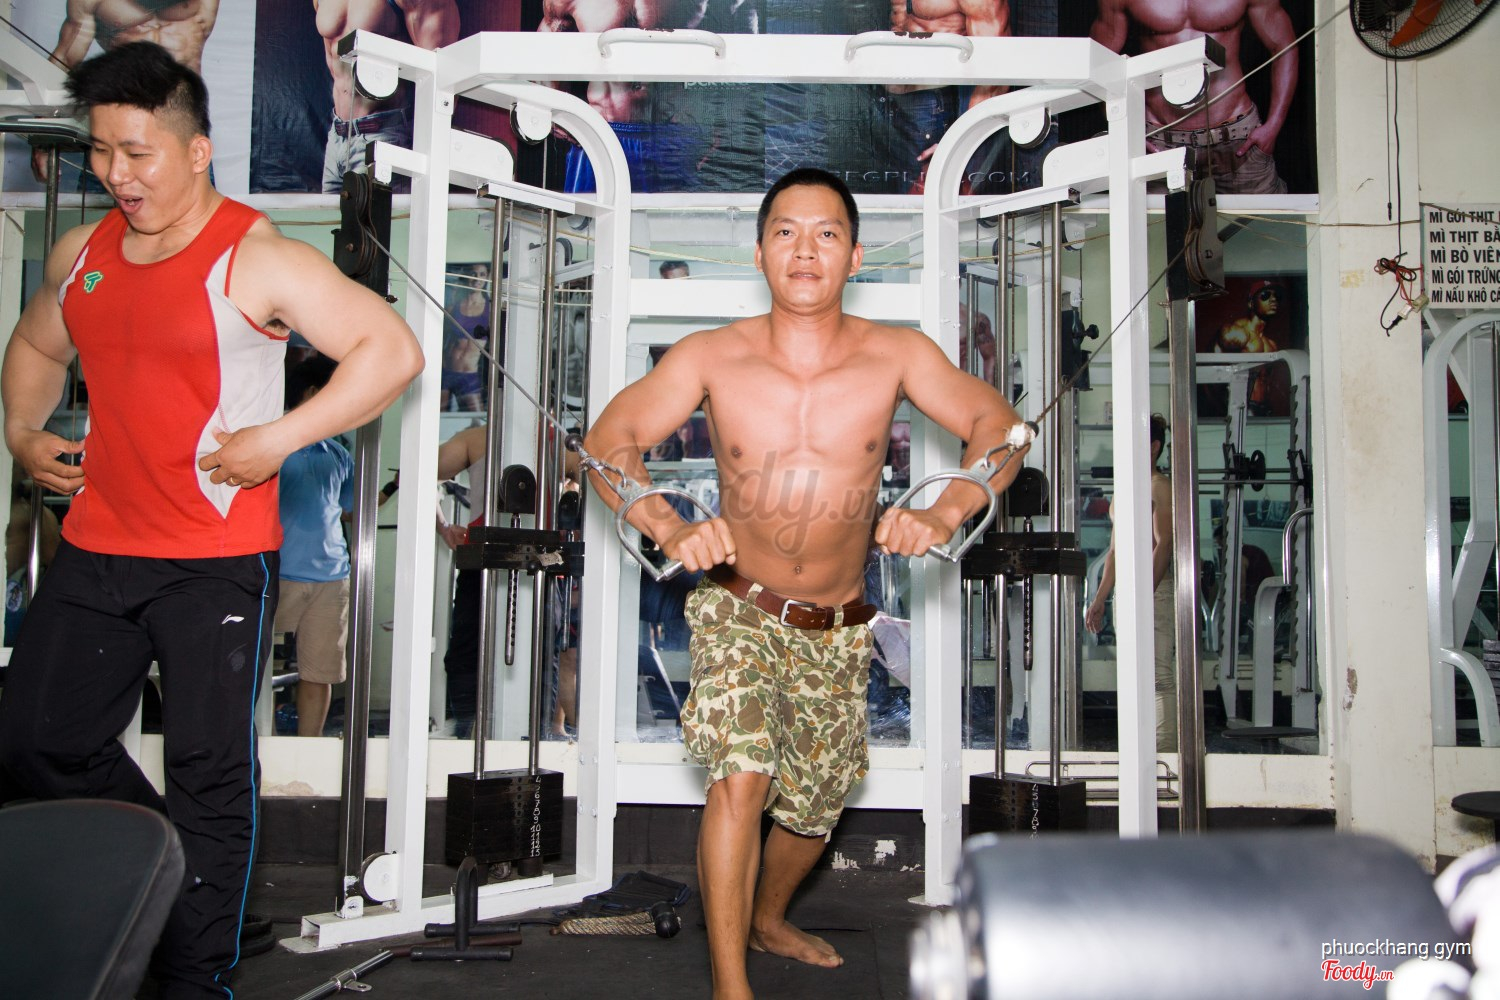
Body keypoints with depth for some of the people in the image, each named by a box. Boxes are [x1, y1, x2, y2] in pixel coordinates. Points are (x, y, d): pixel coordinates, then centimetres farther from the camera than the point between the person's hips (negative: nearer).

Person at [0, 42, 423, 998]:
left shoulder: (256, 259, -11)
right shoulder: (81, 255, 10)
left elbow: (394, 350, -17)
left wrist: (278, 437, -20)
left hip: (218, 561, -7)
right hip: (97, 547, 7)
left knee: (209, 770, 1)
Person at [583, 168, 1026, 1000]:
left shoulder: (896, 355, -11)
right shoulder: (709, 357, -13)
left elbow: (999, 427, -2)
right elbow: (609, 440, -7)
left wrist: (943, 516, -20)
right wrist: (667, 528, -25)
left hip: (838, 629, 3)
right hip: (738, 609, -2)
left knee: (815, 802, 16)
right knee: (740, 778, -22)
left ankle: (768, 918, 46)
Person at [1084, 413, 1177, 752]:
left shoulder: (1161, 486, -6)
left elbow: (1163, 545, -14)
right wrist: (1099, 599, 18)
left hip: (1156, 589, -8)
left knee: (1158, 676, -9)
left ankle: (1167, 752, -6)